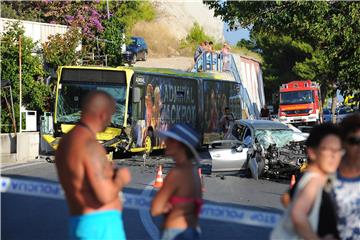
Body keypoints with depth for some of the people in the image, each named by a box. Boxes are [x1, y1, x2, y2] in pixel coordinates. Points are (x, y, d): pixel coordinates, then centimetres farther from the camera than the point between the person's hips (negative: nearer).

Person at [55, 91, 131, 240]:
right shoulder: (89, 144, -19)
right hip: (102, 227, -10)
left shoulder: (66, 142, 13)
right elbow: (105, 196, -22)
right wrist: (121, 179, -3)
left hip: (80, 225, 10)